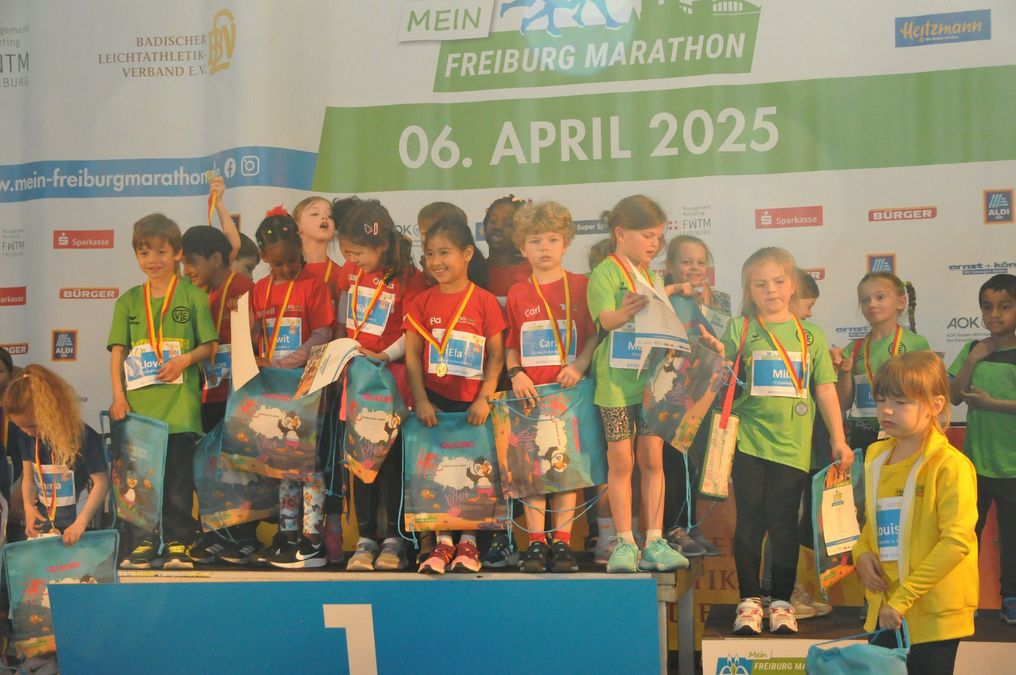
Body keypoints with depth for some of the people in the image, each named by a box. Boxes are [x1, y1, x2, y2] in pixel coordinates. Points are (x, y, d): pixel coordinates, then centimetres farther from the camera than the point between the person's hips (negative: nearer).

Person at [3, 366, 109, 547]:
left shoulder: (84, 437, -19)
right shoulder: (28, 437, -1)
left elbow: (101, 483, -16)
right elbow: (29, 478, 9)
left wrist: (81, 523, -23)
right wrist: (29, 506, -10)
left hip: (75, 524, -5)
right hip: (43, 524, 6)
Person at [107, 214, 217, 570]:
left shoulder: (193, 295, 4)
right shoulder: (128, 301, 11)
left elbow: (209, 345, 4)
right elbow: (117, 352, 7)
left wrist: (187, 358, -16)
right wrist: (118, 396, -3)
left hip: (180, 402, -3)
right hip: (138, 403, 3)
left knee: (179, 476, -1)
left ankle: (177, 542, 8)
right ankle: (146, 541, 16)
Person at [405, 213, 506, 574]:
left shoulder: (485, 301, -3)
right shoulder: (420, 302, 3)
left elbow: (496, 355, -3)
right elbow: (412, 356, 1)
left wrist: (484, 398, -12)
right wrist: (420, 401, -8)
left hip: (472, 404, -2)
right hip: (434, 401, 2)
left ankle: (468, 541, 16)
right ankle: (443, 541, 13)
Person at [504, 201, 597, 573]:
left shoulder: (580, 286, 5)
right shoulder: (517, 294, 9)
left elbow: (595, 334, 2)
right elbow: (510, 346, 12)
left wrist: (579, 365, -12)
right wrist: (516, 374, -4)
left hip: (568, 389, -1)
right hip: (529, 390, 1)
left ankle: (562, 543, 7)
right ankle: (535, 543, 7)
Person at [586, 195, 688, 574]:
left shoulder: (654, 278, 16)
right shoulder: (605, 273, -5)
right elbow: (605, 319, -21)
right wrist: (625, 313, -42)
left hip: (651, 379, 6)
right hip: (617, 381, -6)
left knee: (652, 458, 5)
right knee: (620, 460, -1)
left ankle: (654, 542, 9)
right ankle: (624, 542, 6)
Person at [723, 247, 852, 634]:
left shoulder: (811, 335, 8)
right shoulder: (740, 329, 4)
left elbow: (825, 389, 8)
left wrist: (838, 438, 4)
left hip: (793, 445, 1)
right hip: (749, 441, -1)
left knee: (784, 524, 2)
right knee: (749, 522, 3)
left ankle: (782, 603, 14)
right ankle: (749, 600, 15)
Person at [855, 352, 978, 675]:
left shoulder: (950, 465, -14)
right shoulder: (876, 457, 8)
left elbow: (957, 541, -20)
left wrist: (904, 597, -22)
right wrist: (862, 553, 0)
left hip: (932, 615, -6)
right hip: (884, 611, 6)